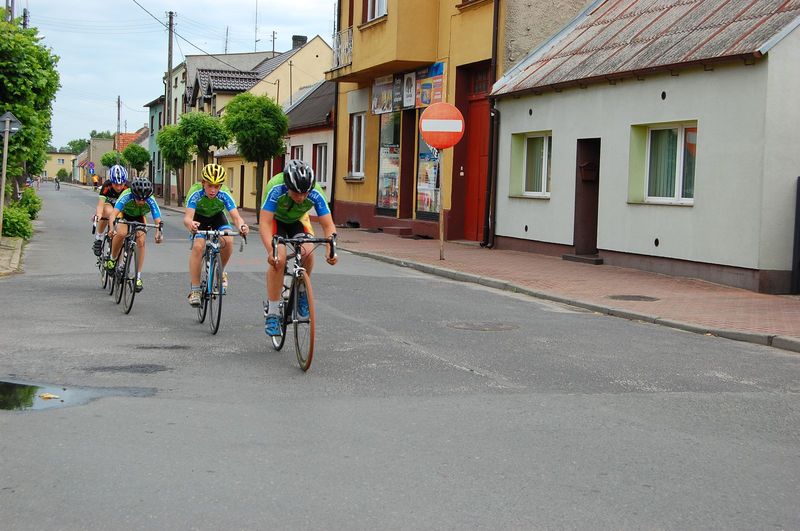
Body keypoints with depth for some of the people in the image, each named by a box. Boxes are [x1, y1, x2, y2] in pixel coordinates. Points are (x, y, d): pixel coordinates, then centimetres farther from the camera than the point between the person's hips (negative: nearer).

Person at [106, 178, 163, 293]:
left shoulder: (151, 201, -33)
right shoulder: (126, 196, -38)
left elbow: (158, 221, -37)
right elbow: (113, 214, -47)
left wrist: (159, 232, -58)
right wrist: (113, 227, -65)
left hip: (139, 217, 2)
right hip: (124, 214, -2)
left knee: (141, 242, -18)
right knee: (121, 233, -31)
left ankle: (138, 277, -10)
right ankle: (112, 259, -5)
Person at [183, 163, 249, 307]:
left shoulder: (224, 194, -31)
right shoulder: (196, 192, -34)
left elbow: (236, 216, -38)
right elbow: (187, 217, -44)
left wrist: (241, 226, -61)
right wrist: (190, 224, -69)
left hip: (217, 217, 1)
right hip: (199, 218, -1)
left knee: (228, 241, -26)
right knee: (198, 246, -25)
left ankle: (221, 271, 2)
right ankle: (195, 290, -16)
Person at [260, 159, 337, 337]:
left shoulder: (316, 193, -31)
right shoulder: (276, 189, -38)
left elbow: (329, 225, -27)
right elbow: (264, 223, -39)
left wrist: (330, 249, -45)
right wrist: (271, 250, -53)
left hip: (298, 220, 2)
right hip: (275, 219, -2)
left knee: (307, 252, -25)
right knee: (278, 259, -24)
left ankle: (301, 292, 3)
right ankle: (272, 312, -14)